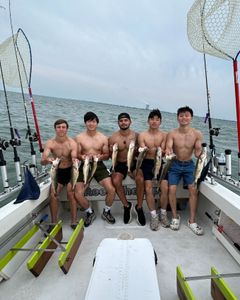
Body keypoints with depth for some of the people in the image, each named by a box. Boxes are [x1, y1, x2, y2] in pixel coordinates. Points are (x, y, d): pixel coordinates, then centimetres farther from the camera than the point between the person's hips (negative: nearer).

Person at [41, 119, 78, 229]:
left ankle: (74, 222, -8)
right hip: (57, 172, 2)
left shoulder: (72, 143, -14)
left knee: (71, 193, -20)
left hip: (70, 171, -2)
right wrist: (47, 160, -44)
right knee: (53, 195, -15)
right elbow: (42, 161, -19)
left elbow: (74, 159, -24)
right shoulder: (50, 143, -9)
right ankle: (54, 223, 1)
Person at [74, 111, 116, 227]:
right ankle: (90, 212, 18)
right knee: (78, 194, -13)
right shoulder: (79, 138, 0)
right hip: (85, 166, 0)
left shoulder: (103, 138, 3)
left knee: (111, 190, -16)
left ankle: (106, 212, 15)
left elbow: (107, 155, 4)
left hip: (99, 166, 0)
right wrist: (82, 157, -23)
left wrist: (100, 157, -19)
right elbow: (77, 155, 0)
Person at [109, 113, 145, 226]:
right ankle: (126, 205, -1)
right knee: (116, 181, -28)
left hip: (133, 163, 0)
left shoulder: (136, 135, -1)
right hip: (119, 164, 0)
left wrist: (136, 150, -19)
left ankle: (139, 207, -5)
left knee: (140, 179, -28)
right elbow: (110, 155, 5)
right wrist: (112, 151, -18)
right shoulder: (113, 138, -1)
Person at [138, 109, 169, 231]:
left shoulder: (164, 135, 7)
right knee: (148, 188, -18)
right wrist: (148, 150, -27)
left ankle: (163, 214, 4)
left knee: (165, 187, -16)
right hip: (146, 163, -1)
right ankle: (153, 215, -4)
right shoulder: (142, 135, 3)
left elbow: (163, 152, -2)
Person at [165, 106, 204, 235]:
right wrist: (168, 152, -39)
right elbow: (168, 149, -17)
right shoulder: (172, 134, -11)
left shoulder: (197, 134, -9)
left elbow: (197, 152, -8)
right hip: (175, 165, -1)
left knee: (193, 190, -8)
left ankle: (192, 221, 5)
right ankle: (175, 217, 11)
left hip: (189, 165, 1)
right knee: (172, 189, -9)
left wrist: (200, 152, -31)